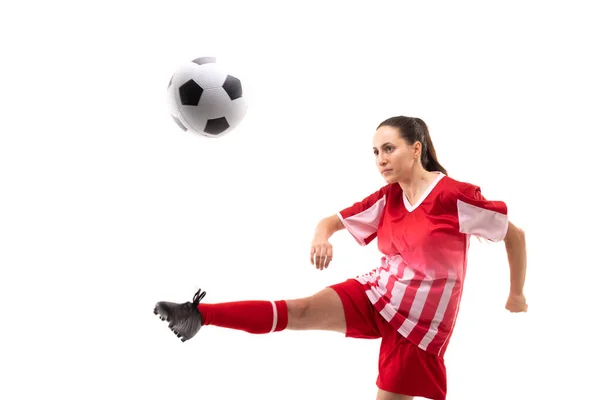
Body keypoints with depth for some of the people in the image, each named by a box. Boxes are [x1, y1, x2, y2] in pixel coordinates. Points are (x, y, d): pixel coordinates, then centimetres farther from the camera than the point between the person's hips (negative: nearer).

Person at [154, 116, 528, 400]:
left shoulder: (457, 196, -17)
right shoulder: (385, 199, 0)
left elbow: (515, 234, -7)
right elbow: (333, 220, 8)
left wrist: (517, 294, 3)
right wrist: (321, 236, -17)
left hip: (422, 320, -4)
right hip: (376, 294, 4)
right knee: (300, 310, -14)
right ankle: (200, 315, -21)